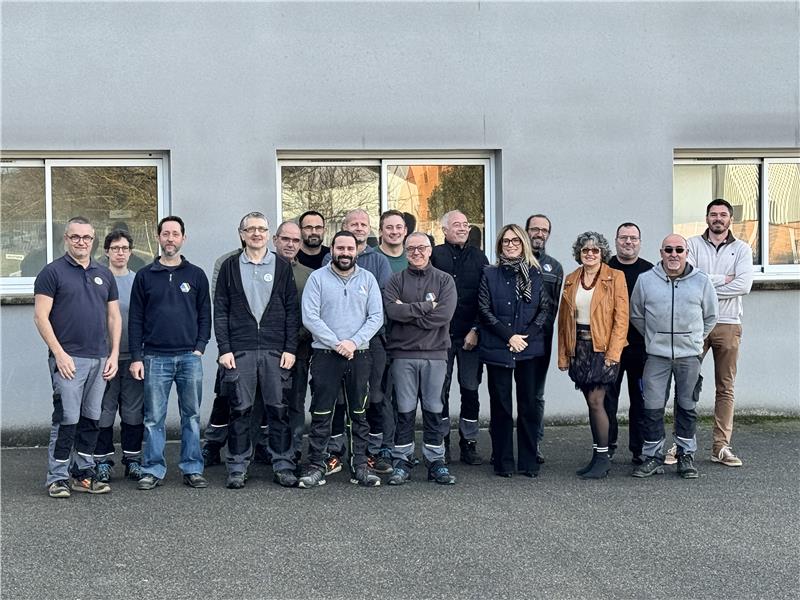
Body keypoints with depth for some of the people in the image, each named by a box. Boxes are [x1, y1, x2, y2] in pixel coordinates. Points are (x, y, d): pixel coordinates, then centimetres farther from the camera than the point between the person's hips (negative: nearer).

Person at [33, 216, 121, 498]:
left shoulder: (104, 274, 14)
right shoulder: (52, 272, -1)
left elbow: (114, 317, 16)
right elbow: (41, 317, -7)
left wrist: (114, 354, 7)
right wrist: (59, 354, -13)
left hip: (100, 359, 5)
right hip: (68, 359, -5)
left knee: (91, 419, 9)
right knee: (67, 419, -6)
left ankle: (83, 473, 18)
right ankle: (57, 476, 3)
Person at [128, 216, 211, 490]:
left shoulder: (196, 275, 9)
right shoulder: (145, 276, 7)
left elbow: (205, 314, 10)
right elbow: (135, 319, 5)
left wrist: (199, 347, -2)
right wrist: (136, 357, -1)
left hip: (190, 357, 1)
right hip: (155, 357, -1)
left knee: (192, 416, 4)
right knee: (154, 418, 1)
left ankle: (192, 469, 11)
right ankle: (153, 470, 8)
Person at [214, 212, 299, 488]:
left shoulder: (282, 266, 9)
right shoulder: (230, 267, 8)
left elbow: (292, 310, 6)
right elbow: (220, 311, 5)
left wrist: (290, 349, -2)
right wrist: (224, 349, -4)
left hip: (276, 351, 0)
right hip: (239, 351, 0)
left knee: (278, 409, 2)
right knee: (240, 410, 3)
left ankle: (283, 466, 10)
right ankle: (237, 468, 10)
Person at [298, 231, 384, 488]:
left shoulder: (368, 279, 8)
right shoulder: (317, 278, 1)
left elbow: (376, 317, 2)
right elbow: (310, 317, -7)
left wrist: (354, 342, -11)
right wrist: (336, 344, -13)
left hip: (359, 355, 2)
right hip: (325, 355, -2)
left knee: (359, 413, 7)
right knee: (321, 414, 0)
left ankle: (360, 465, 13)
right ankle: (316, 467, 6)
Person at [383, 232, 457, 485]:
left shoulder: (444, 280, 5)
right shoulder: (396, 281, 7)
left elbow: (443, 315, -10)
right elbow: (392, 310, -10)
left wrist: (408, 311, -8)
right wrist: (426, 306, -10)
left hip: (435, 353, 0)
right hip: (403, 353, 0)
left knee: (433, 410, 5)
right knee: (405, 410, 4)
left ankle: (436, 462, 13)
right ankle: (402, 462, 11)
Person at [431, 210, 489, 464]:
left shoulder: (478, 257, 10)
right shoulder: (434, 256, 2)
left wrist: (476, 330, -2)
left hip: (470, 335, 2)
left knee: (471, 390, 4)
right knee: (440, 390, 2)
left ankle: (469, 443, 12)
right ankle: (441, 443, 12)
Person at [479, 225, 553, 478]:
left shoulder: (535, 274, 8)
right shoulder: (490, 274, 3)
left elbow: (546, 307, 5)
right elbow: (484, 311, -2)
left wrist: (527, 335, -7)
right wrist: (509, 336, -10)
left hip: (529, 347, 1)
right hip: (497, 349, -1)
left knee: (529, 404, 3)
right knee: (500, 405, 3)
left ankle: (528, 461, 11)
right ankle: (503, 462, 10)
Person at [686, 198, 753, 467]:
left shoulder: (741, 249, 7)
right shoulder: (693, 245, 6)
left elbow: (744, 285, -8)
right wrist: (723, 279, -9)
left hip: (728, 324, 1)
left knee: (725, 388, 4)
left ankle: (721, 446, 9)